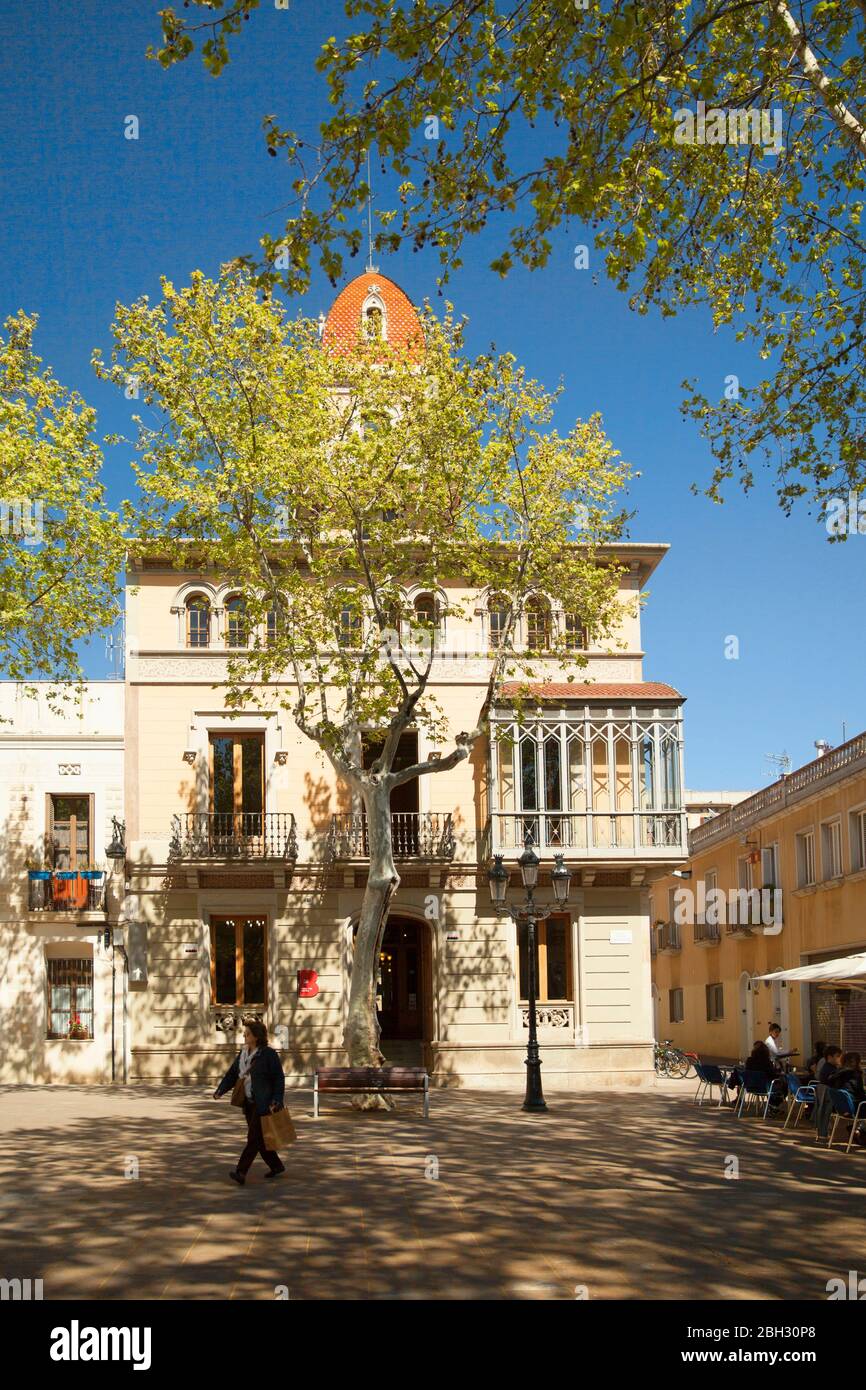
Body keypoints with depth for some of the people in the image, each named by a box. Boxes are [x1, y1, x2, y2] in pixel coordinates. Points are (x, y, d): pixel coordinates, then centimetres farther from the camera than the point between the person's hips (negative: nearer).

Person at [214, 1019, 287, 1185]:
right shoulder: (243, 1053, 9)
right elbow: (232, 1074, 8)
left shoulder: (268, 1054, -12)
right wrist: (220, 1090, -5)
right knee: (259, 1138, 12)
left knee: (254, 1137, -10)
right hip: (249, 1103, 8)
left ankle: (241, 1172, -13)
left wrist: (277, 1100, -19)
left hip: (264, 1103, -8)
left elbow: (279, 1078, -11)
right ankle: (276, 1166, 27)